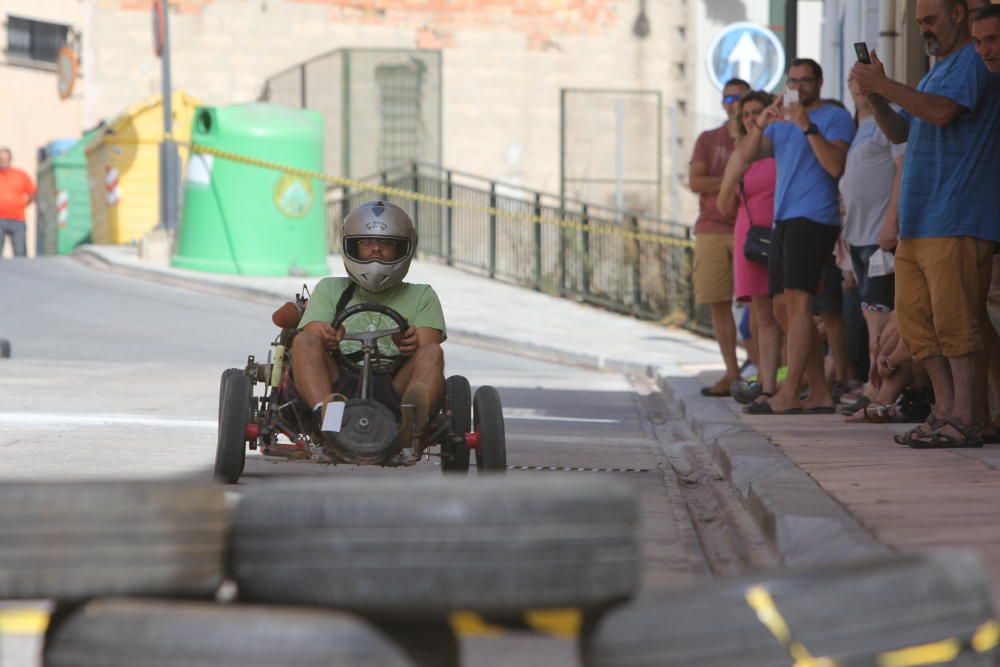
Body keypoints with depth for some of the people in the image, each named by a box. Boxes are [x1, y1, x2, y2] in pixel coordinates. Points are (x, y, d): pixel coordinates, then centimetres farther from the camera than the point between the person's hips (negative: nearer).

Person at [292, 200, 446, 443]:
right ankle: (326, 412, -52)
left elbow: (428, 350, 5)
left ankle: (411, 421, -58)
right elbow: (312, 338, 7)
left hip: (393, 388, -1)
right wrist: (325, 339, -18)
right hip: (339, 385, 1)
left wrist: (412, 346, -20)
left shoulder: (422, 296, 23)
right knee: (304, 340, -23)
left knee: (431, 353, -27)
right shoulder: (330, 290, 25)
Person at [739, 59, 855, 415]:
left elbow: (836, 166, -14)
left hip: (813, 219, -9)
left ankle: (789, 394, -25)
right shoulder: (780, 123, 23)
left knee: (798, 301, -19)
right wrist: (761, 123, -9)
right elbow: (746, 156, 9)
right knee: (785, 307, 6)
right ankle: (819, 392, 10)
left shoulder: (835, 117, 1)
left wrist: (807, 126, -20)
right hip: (783, 221, 9)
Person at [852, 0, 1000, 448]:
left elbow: (942, 111, -23)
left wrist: (883, 85, -17)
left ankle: (964, 419, -11)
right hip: (916, 222, 10)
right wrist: (875, 95, 7)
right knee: (914, 317, 6)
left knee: (953, 318, -11)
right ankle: (945, 410, 10)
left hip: (956, 221, -10)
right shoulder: (936, 72, 24)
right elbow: (899, 133, 25)